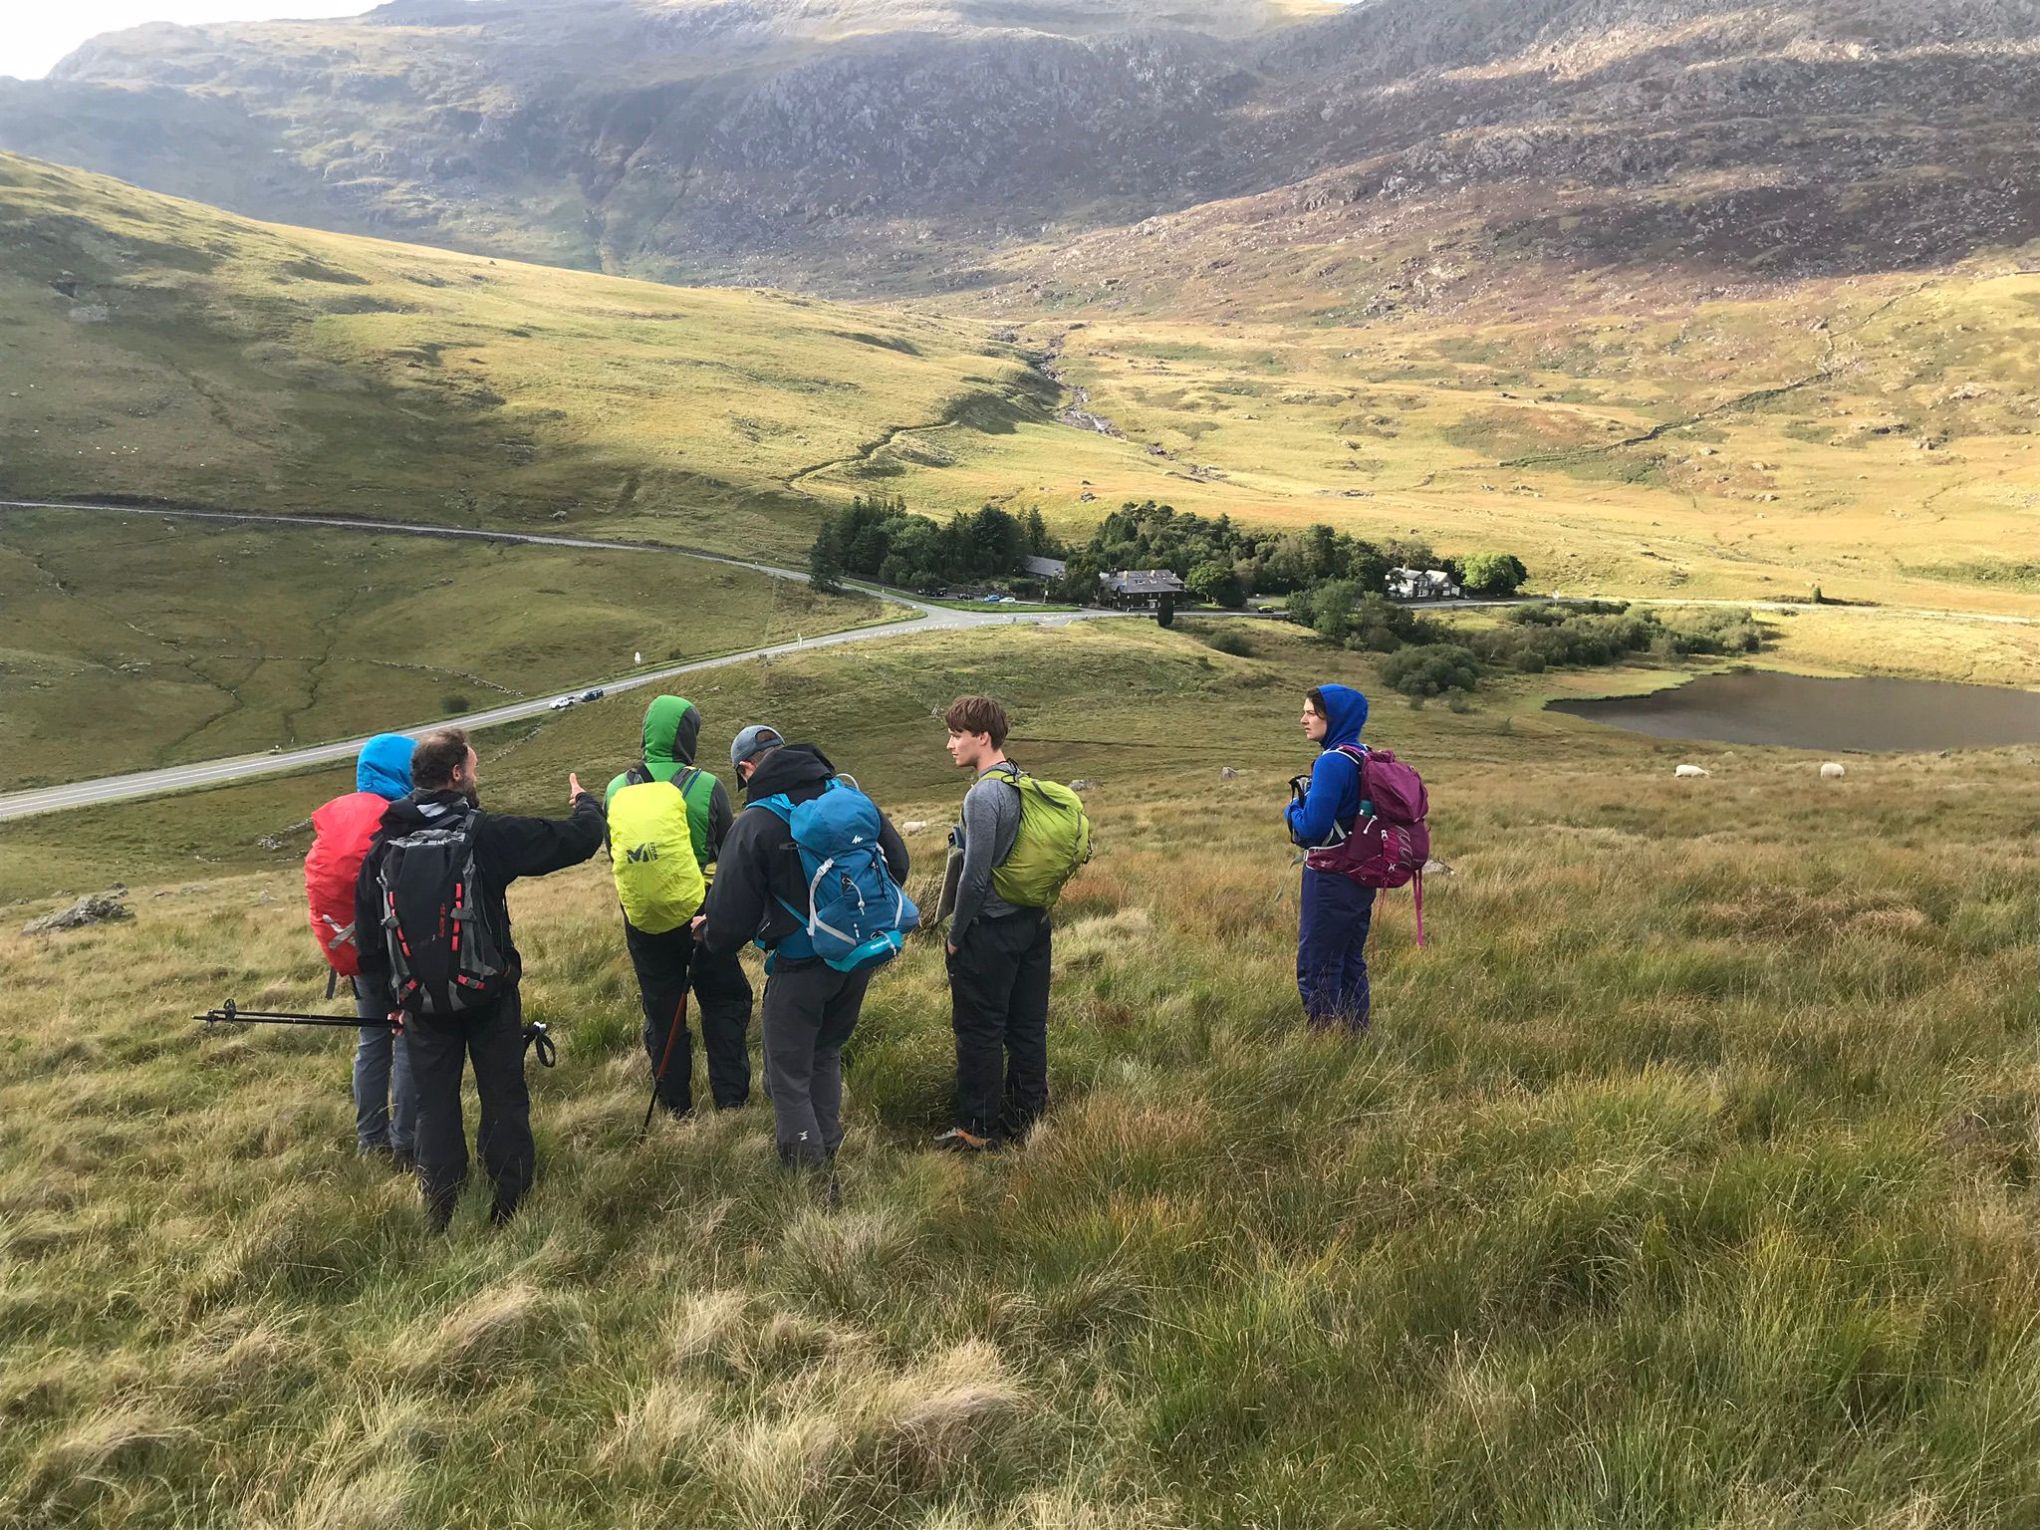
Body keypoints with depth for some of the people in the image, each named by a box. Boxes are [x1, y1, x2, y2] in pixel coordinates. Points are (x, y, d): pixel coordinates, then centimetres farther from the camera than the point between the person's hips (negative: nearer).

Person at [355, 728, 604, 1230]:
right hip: (489, 997, -3)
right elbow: (579, 839, -10)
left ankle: (442, 1221, 20)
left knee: (434, 1107, 13)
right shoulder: (487, 833, -16)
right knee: (503, 1099, 10)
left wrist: (391, 999, 17)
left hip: (421, 1004, 4)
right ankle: (511, 1206, 17)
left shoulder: (383, 847, 0)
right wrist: (586, 803, 12)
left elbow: (368, 936, 7)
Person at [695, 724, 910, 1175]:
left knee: (788, 1079, 8)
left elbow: (731, 913, -13)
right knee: (826, 1056, 25)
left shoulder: (755, 823, -16)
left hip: (800, 965, -6)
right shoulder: (850, 794, -1)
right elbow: (897, 862, 6)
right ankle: (825, 1153, 34)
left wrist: (710, 935, 10)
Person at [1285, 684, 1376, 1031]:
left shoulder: (1333, 762, -20)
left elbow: (1312, 825, -23)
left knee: (1316, 967, -1)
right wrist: (1304, 804, 8)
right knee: (1350, 964, 18)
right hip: (1361, 878, 10)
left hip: (1332, 881, -10)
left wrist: (1293, 808, -4)